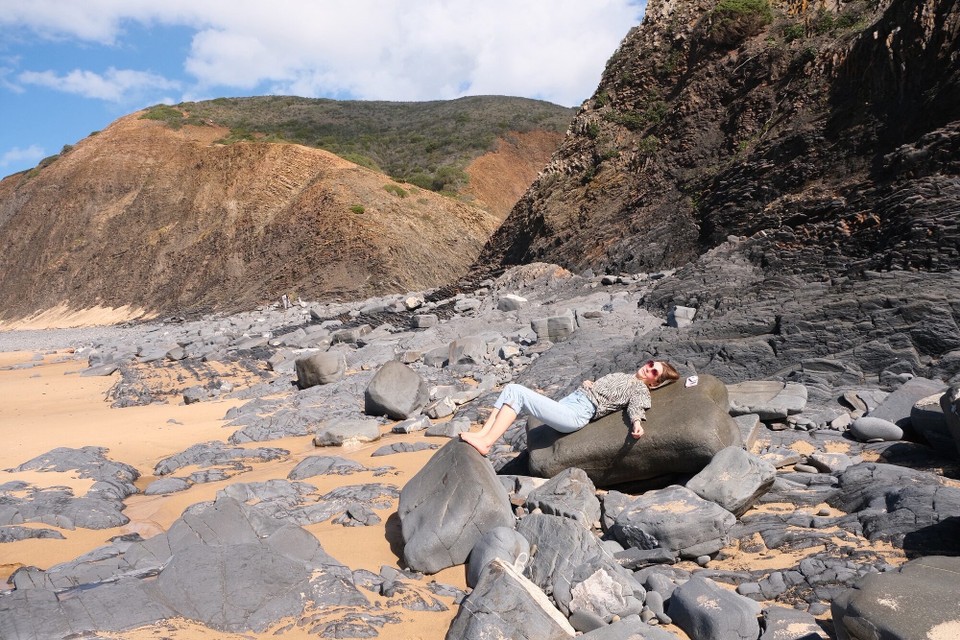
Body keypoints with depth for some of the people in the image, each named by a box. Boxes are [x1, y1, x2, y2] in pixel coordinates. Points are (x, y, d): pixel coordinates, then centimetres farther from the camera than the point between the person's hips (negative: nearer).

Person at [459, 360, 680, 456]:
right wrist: (587, 384, 17)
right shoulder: (626, 376, 29)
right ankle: (482, 434, -14)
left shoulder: (640, 388, 6)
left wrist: (637, 423, -34)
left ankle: (486, 442, -26)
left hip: (575, 415, -9)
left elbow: (636, 406, -14)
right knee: (511, 389, -4)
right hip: (568, 402, 9)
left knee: (517, 392, -22)